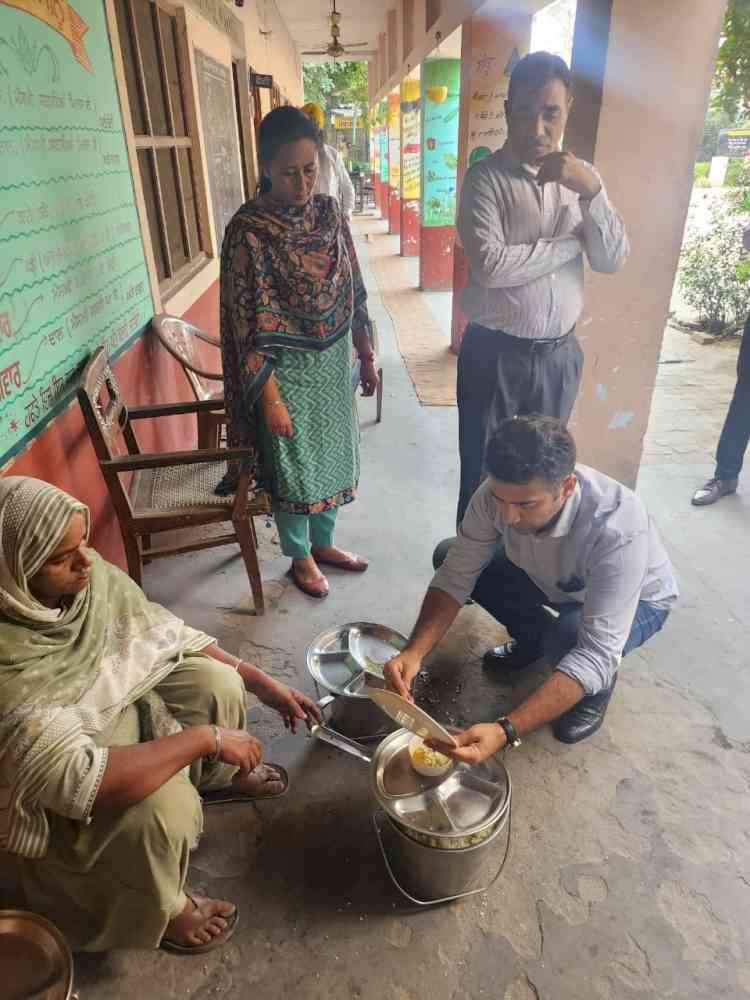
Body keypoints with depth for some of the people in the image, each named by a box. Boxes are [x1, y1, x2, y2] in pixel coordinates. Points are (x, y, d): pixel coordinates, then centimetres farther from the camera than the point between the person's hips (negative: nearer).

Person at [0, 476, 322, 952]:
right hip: (54, 795, -6)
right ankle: (158, 910, 9)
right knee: (165, 805, -27)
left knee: (217, 681, -6)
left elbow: (167, 634, -7)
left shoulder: (90, 574, -19)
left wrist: (265, 684, -9)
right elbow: (80, 780, -41)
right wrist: (206, 738, -33)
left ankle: (217, 778, 26)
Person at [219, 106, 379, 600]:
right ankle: (299, 556, 30)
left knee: (333, 452, 17)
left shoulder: (329, 211, 1)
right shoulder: (249, 231, -17)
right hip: (288, 370, -6)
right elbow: (250, 324, -17)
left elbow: (353, 291, 8)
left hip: (336, 361, 6)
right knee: (293, 464, 9)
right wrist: (270, 398, -18)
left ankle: (323, 541, 39)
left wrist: (367, 356, 10)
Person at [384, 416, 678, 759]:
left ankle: (597, 686, 1)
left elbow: (596, 653, -43)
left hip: (637, 599, -4)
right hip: (552, 579, 5)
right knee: (448, 555, -10)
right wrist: (414, 651, -36)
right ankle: (535, 637, 11)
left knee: (568, 639, -37)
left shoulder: (617, 530, -42)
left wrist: (505, 731, -52)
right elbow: (456, 575, -20)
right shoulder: (499, 493, -29)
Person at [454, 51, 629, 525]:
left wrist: (591, 190, -18)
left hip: (560, 354, 5)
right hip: (495, 353, -4)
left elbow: (613, 260, -3)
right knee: (483, 473, 8)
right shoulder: (486, 177, -9)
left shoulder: (581, 175, 6)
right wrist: (572, 242, -12)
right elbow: (490, 264, -23)